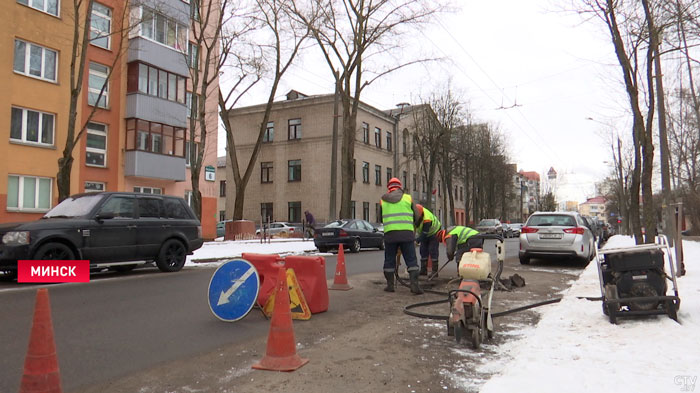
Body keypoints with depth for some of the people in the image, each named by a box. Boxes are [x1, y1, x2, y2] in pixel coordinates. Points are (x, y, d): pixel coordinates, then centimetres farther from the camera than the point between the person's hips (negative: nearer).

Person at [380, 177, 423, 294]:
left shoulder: (382, 200, 10)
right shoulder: (408, 198, 7)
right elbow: (416, 217, 10)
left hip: (390, 233, 1)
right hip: (407, 233, -1)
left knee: (389, 260, 12)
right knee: (411, 260, 3)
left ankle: (390, 285, 16)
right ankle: (414, 284, -5)